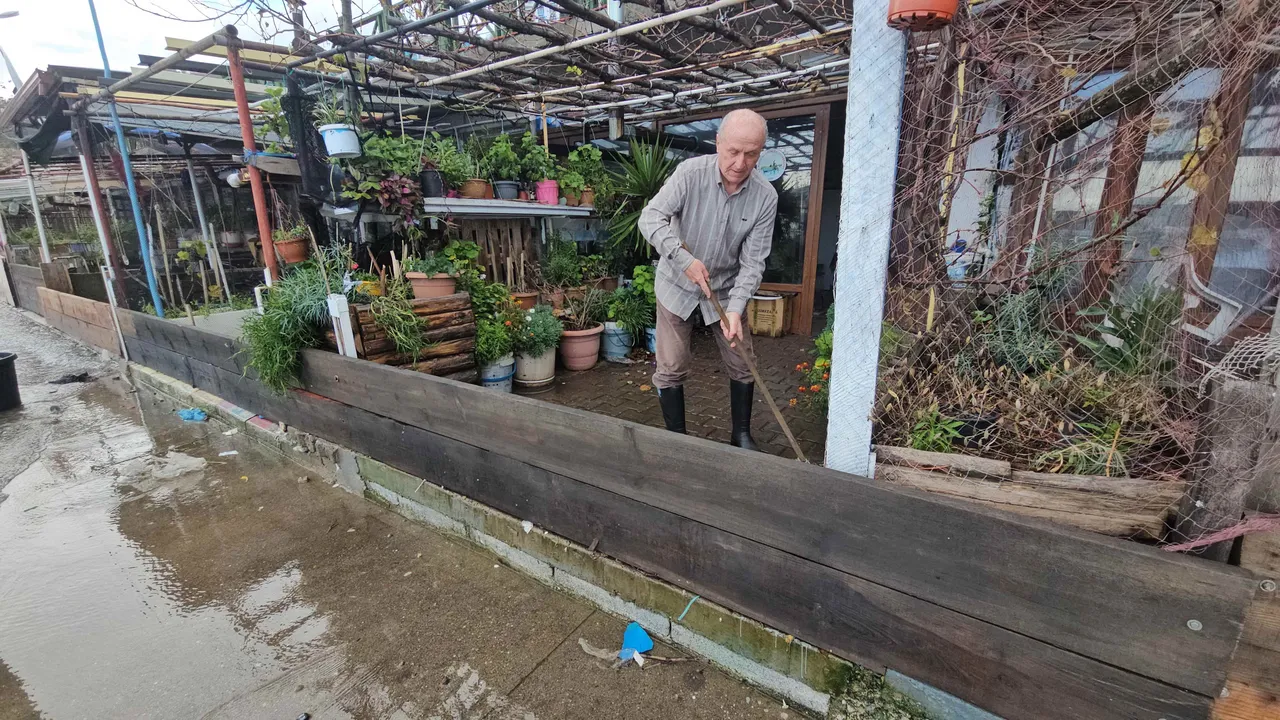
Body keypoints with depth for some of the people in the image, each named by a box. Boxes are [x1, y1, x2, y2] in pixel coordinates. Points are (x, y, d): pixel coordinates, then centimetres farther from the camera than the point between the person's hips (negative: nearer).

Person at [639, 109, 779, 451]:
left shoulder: (765, 196, -14)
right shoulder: (690, 172, -20)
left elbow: (753, 262, -14)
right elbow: (651, 218, -24)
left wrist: (735, 308, -27)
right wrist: (684, 258, -37)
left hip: (727, 288, 2)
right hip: (677, 284, -2)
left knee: (742, 365, 7)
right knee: (671, 368, 0)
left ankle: (742, 435, 28)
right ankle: (677, 439, 18)